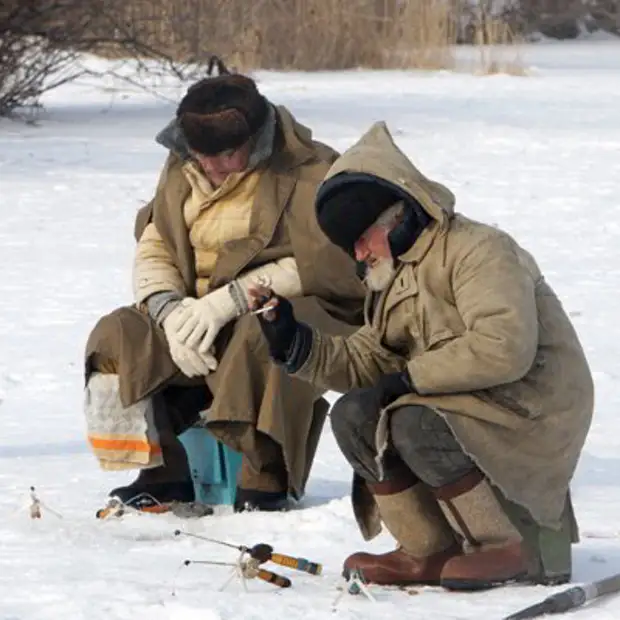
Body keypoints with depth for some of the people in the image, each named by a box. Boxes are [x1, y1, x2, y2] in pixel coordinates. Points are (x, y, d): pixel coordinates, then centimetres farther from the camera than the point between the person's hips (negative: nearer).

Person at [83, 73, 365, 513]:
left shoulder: (310, 172, -13)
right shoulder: (182, 171, 8)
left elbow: (321, 265, -21)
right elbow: (153, 249, 7)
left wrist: (230, 299, -26)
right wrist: (170, 309, -16)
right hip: (196, 312, 6)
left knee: (263, 335, -41)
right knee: (116, 337, -18)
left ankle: (269, 483, -26)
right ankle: (161, 475, -8)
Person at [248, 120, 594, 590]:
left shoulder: (478, 249, -16)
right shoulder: (397, 278, 15)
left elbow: (503, 348, -30)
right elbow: (363, 362, 11)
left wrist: (412, 377, -21)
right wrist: (293, 341, -3)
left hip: (535, 414, -9)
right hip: (461, 407, 9)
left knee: (418, 425, -31)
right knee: (354, 416, -7)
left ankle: (516, 550, -17)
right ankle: (431, 553, -2)